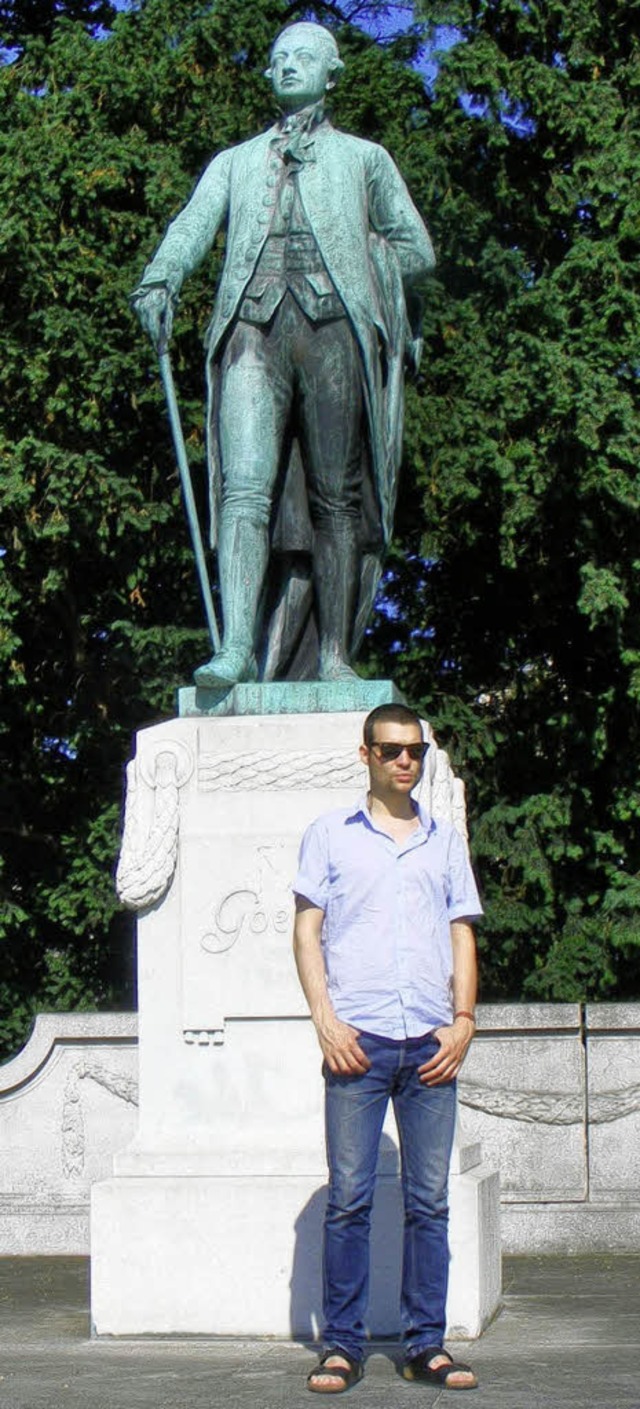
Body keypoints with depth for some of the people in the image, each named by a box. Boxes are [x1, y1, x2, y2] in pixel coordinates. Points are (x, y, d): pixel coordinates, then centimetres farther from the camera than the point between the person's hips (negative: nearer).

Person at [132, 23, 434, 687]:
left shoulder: (364, 158, 26)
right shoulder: (235, 162, 27)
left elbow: (416, 250, 22)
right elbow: (193, 225, 7)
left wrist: (357, 257, 8)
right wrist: (159, 281, -11)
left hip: (335, 325, 0)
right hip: (254, 326, 0)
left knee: (336, 496, -3)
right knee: (245, 489, -17)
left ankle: (333, 655, -1)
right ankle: (238, 647, -27)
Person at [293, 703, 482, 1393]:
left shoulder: (445, 841, 17)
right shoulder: (331, 834, 10)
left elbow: (462, 934, 17)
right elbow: (307, 929, 6)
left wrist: (463, 1019, 3)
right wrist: (325, 1019, -6)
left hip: (431, 1044, 2)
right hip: (358, 1039, -2)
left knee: (429, 1201, 2)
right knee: (349, 1199, -4)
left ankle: (425, 1344, 8)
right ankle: (342, 1344, 2)